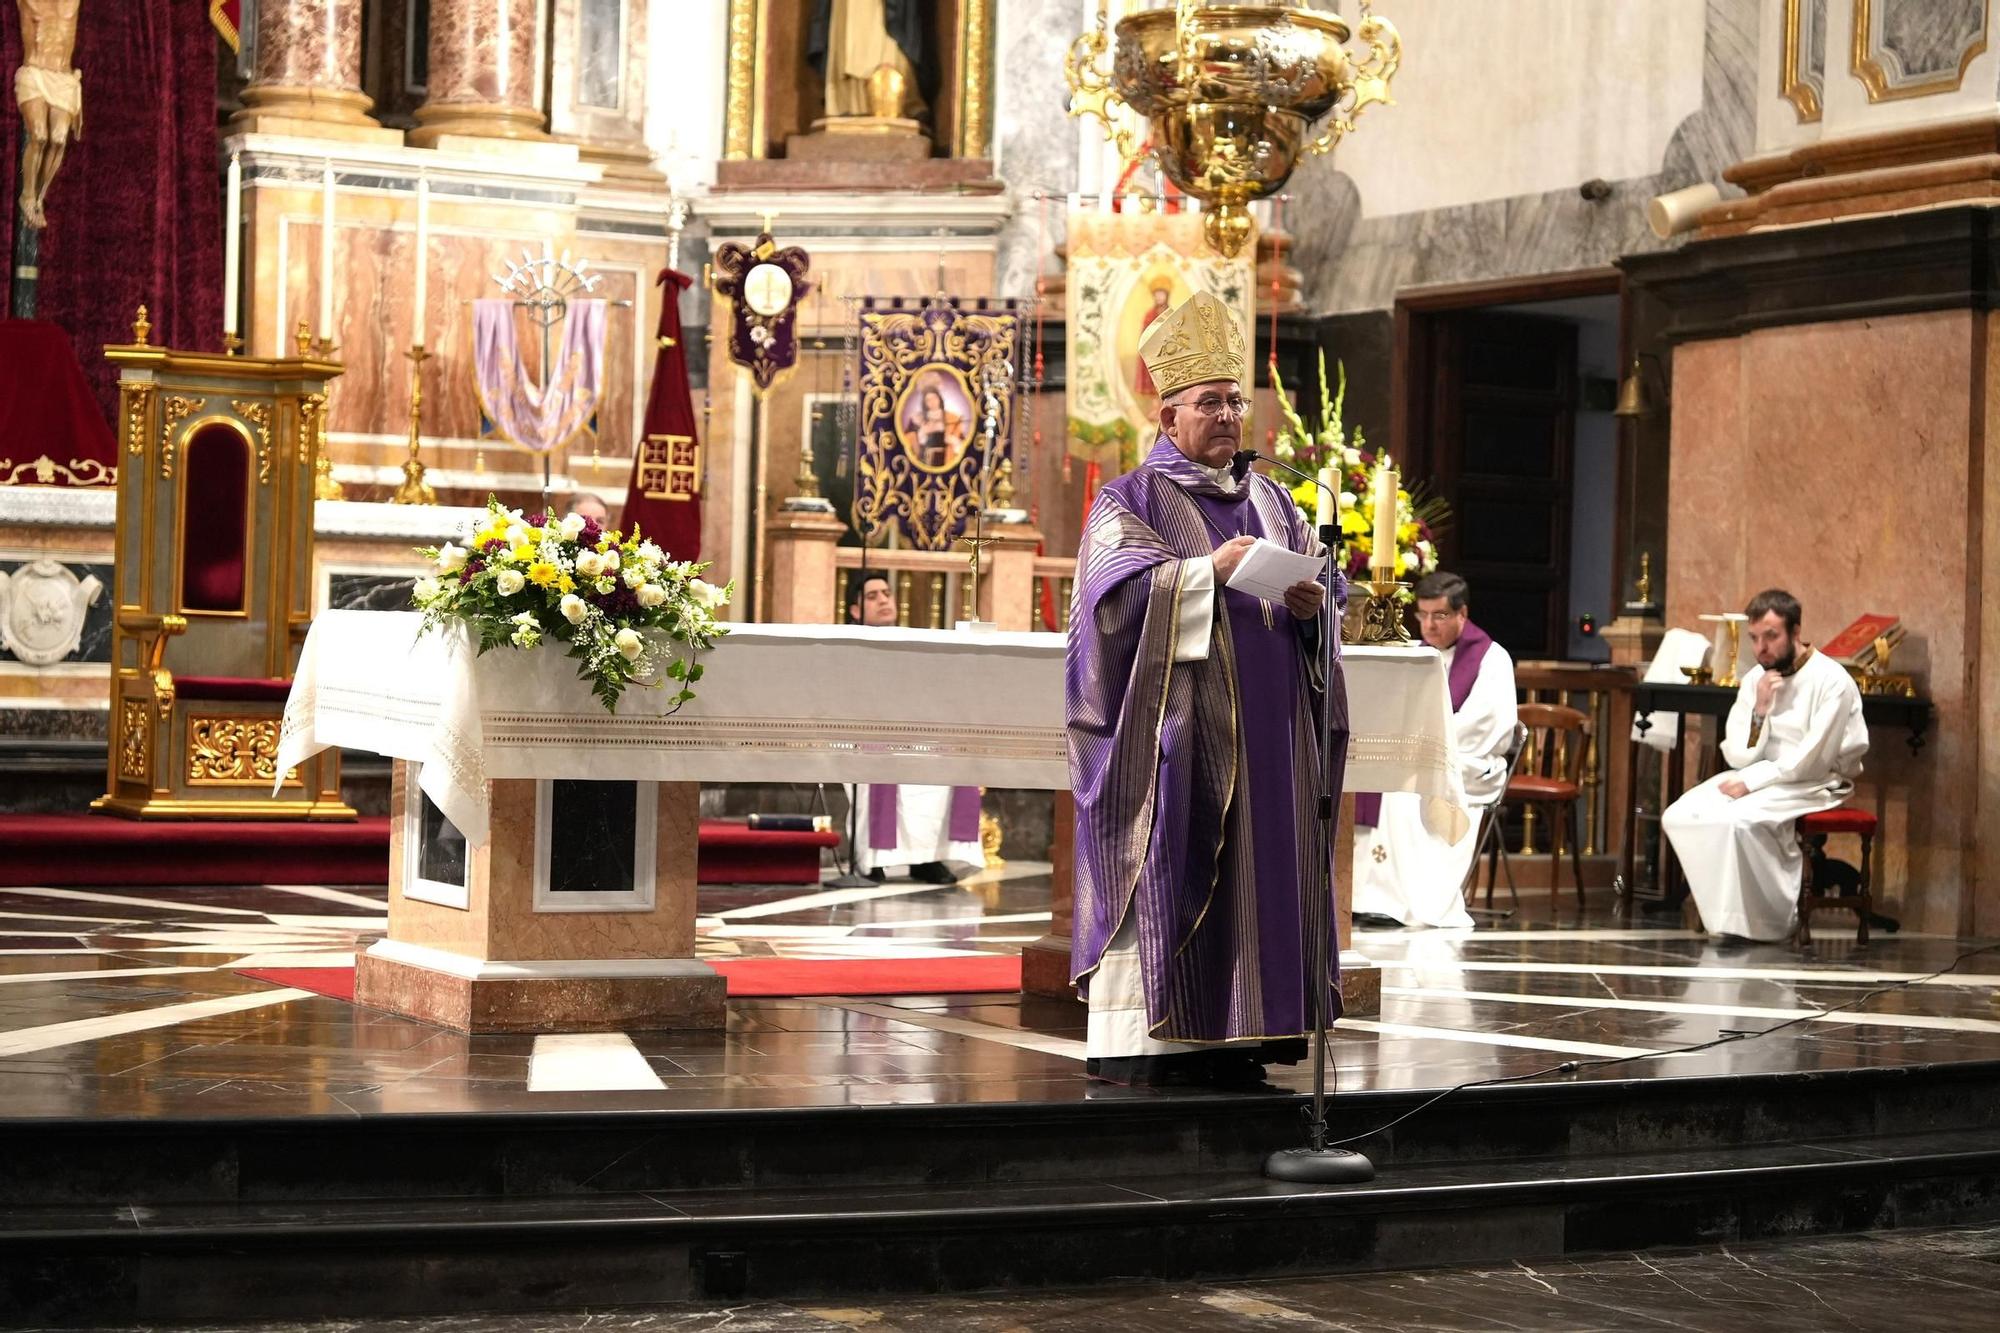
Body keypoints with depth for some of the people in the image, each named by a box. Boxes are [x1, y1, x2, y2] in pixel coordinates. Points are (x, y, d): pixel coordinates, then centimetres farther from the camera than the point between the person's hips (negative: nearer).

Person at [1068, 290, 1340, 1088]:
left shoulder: (1269, 501, 18)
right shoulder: (1129, 502, 2)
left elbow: (1325, 578, 13)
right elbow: (1119, 587, -13)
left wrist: (1312, 602, -10)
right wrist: (1209, 571, -25)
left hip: (1263, 725, 6)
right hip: (1172, 724, -6)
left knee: (1258, 865, 2)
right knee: (1159, 870, -8)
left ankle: (1226, 1038, 7)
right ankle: (1133, 1039, -6)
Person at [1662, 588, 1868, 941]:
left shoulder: (1831, 681, -13)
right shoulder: (1754, 679, 5)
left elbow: (1810, 762, -18)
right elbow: (1739, 757, 1)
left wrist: (1751, 782, -17)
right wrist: (1759, 710, -15)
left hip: (1815, 784, -7)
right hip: (1760, 778, 7)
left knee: (1734, 820, -32)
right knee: (1679, 817, -15)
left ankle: (1770, 920, -15)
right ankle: (1727, 915, -8)